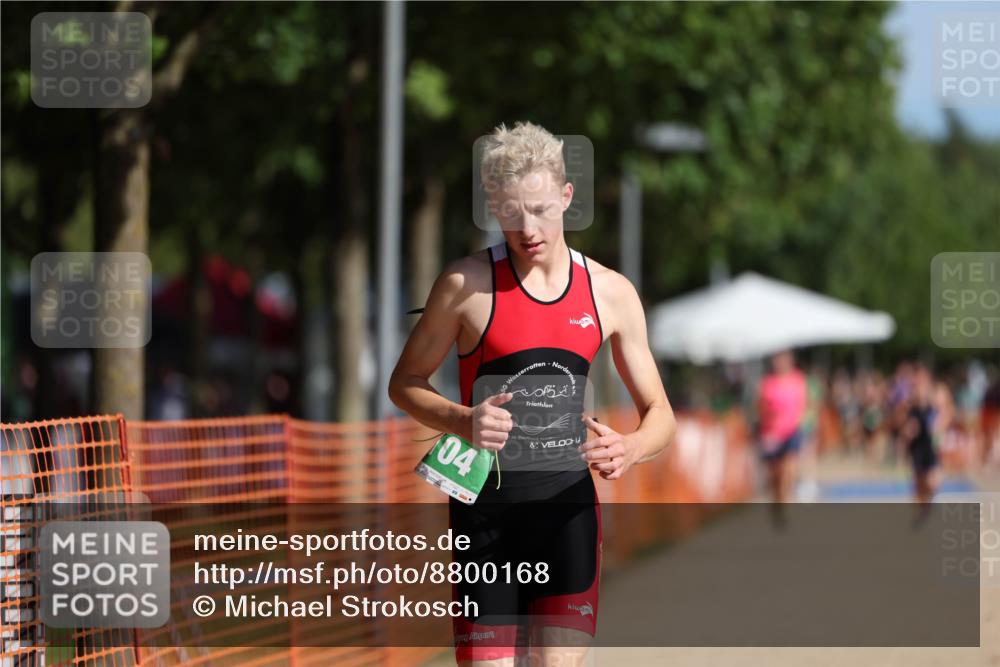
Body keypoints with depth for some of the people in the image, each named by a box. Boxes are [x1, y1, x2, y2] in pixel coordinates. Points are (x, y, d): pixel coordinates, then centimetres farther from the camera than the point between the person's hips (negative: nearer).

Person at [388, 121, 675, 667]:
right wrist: (463, 421, -17)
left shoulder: (611, 293, 4)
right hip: (486, 505, -2)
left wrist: (630, 450, -14)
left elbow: (659, 413, 10)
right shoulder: (467, 284, -4)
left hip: (569, 504, 2)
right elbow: (405, 384, 5)